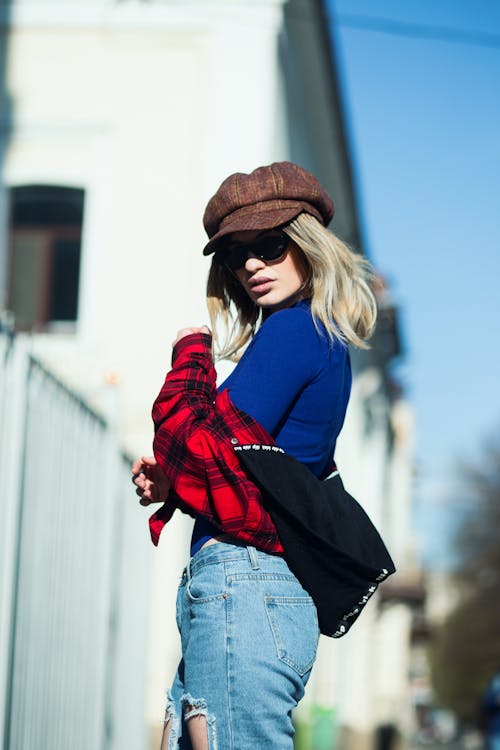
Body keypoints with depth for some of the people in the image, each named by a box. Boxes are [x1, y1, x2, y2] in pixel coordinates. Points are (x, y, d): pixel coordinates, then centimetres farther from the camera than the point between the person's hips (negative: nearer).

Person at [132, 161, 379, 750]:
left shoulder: (293, 329, -9)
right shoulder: (329, 344, 20)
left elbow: (203, 447, -14)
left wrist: (190, 354, 2)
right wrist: (168, 481, 9)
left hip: (242, 586, -10)